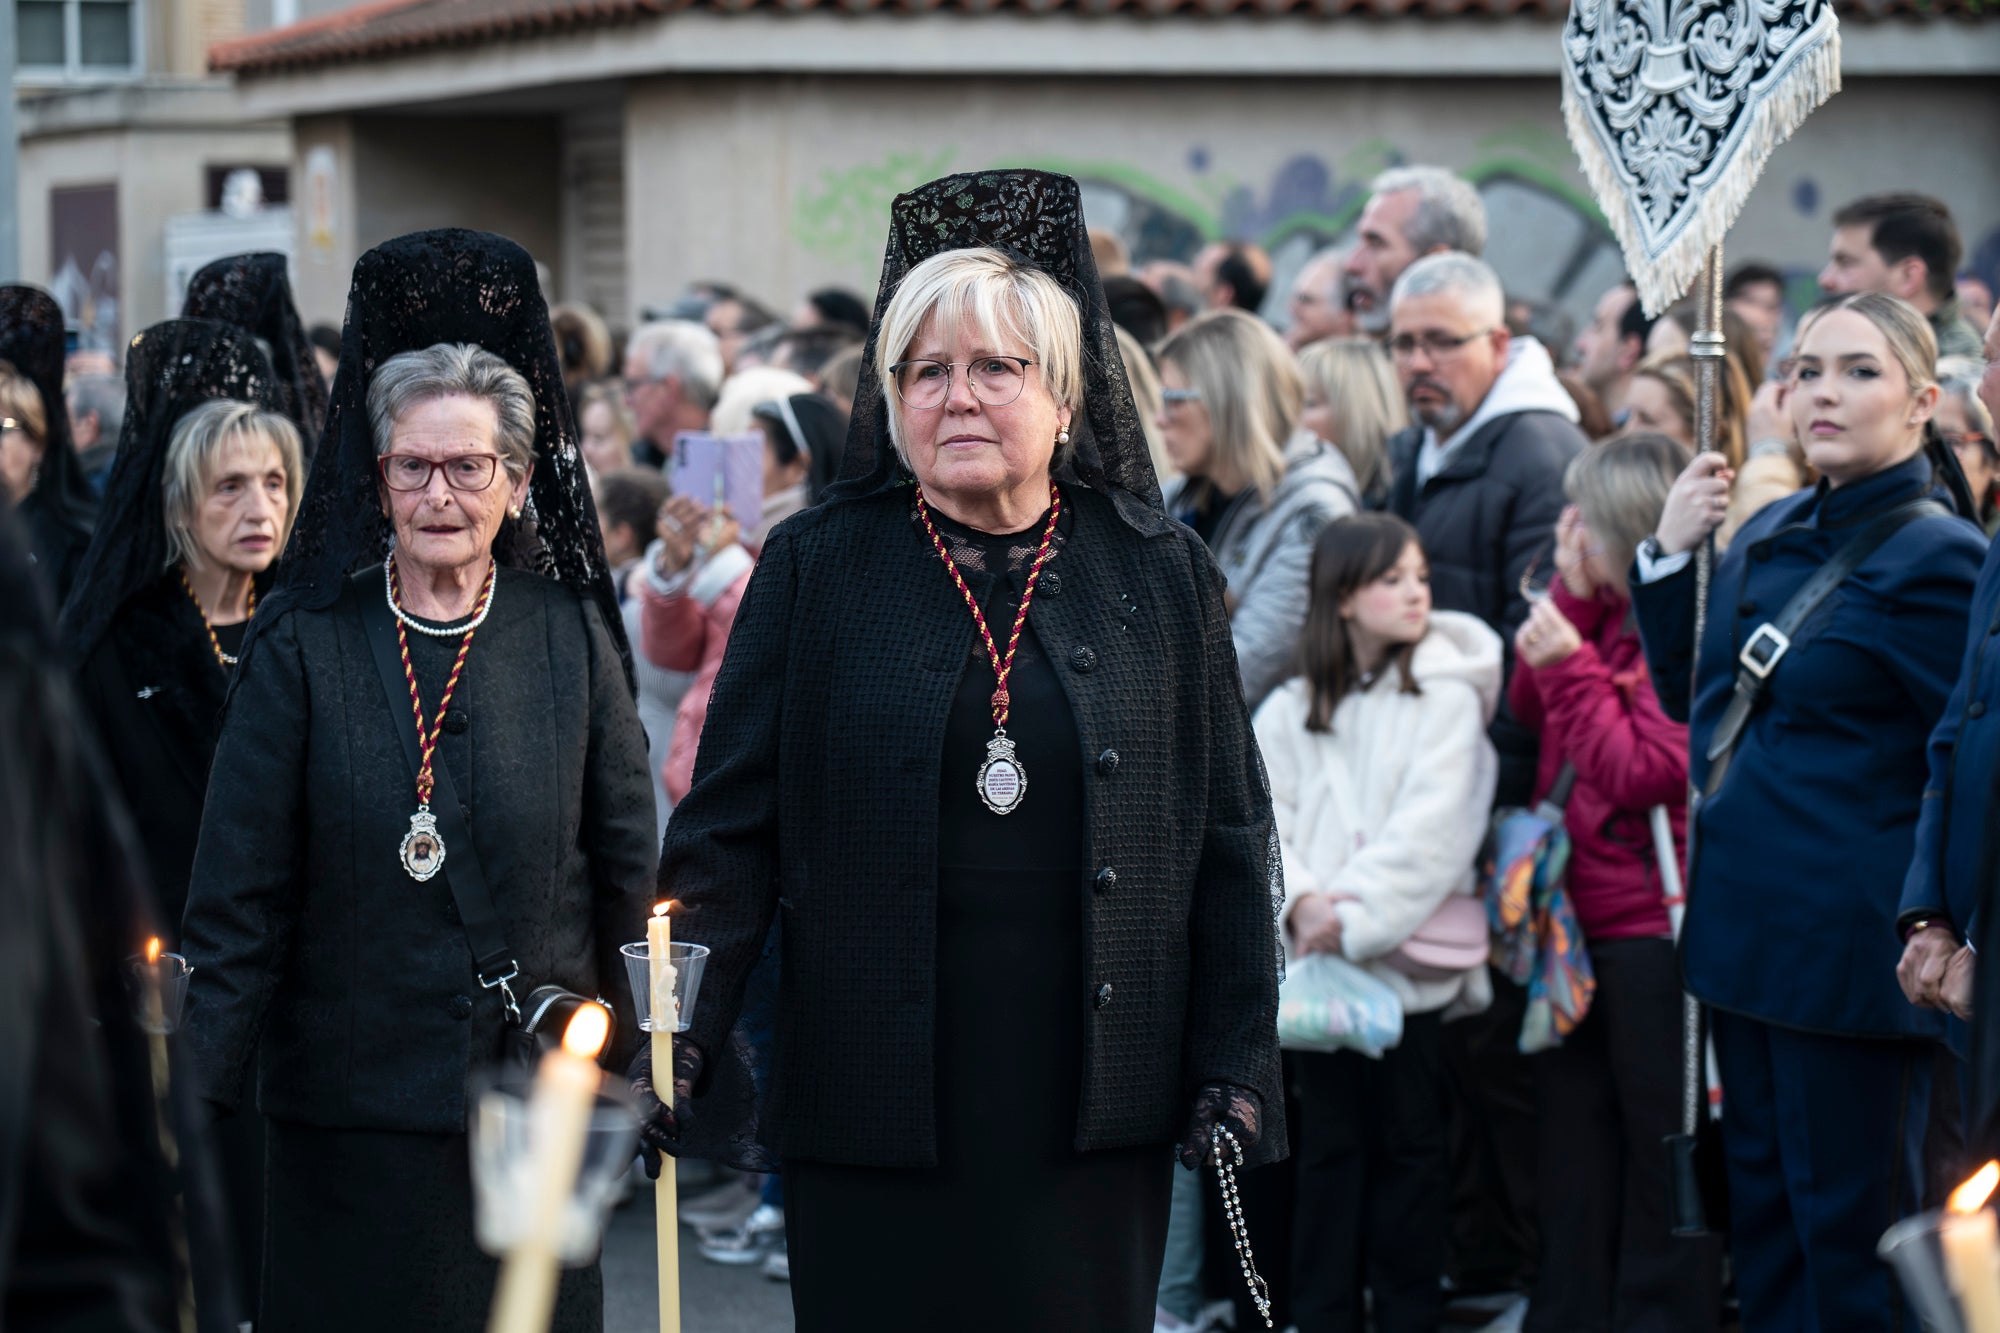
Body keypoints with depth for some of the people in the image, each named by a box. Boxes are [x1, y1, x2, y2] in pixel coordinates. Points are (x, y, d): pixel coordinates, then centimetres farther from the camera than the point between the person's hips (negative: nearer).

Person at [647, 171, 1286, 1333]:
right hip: (873, 1105, -1)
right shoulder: (818, 571, 3)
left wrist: (1236, 1067, 3)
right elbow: (731, 824, 0)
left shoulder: (1161, 578, 6)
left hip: (1091, 1120, 1)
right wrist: (683, 1034, -12)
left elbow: (1228, 843, 8)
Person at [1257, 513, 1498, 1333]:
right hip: (1314, 959, 2)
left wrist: (1354, 916, -16)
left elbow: (1428, 832, -10)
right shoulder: (1288, 712, 9)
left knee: (1408, 1143, 4)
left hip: (1407, 957, -2)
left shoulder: (1447, 699, 0)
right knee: (1328, 1144, 6)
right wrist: (1302, 903, -16)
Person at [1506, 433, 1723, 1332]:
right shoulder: (1605, 616, 11)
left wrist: (1573, 666, -16)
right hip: (1579, 923, 9)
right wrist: (1568, 594, 2)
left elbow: (1640, 771, -18)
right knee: (1574, 1133, 15)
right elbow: (1528, 712, 11)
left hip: (1652, 929, -9)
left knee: (1659, 1149, 0)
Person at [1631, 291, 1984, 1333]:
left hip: (1852, 951, -8)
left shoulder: (1936, 557, -14)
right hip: (1747, 927, 8)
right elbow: (1690, 692, 18)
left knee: (1851, 1229, 0)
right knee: (1763, 1217, 16)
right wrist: (1667, 554, 5)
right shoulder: (1770, 535, 9)